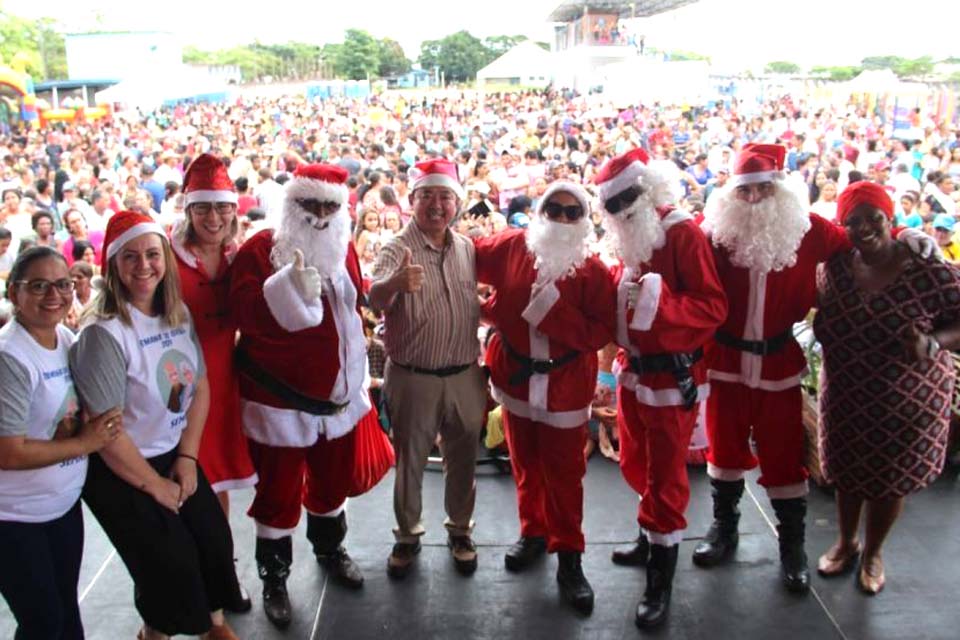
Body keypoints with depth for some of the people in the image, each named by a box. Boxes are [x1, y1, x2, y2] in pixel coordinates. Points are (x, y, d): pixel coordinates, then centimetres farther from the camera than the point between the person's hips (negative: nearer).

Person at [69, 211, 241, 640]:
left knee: (216, 540, 9)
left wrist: (187, 457, -3)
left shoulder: (178, 316, -2)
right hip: (120, 473, -6)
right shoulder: (104, 333, -23)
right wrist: (154, 485, -12)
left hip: (176, 458, 6)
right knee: (173, 563, 0)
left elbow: (200, 386, 5)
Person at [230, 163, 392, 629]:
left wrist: (357, 372, 19)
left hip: (338, 393, 5)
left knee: (333, 481, 21)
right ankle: (274, 577, 27)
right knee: (279, 491, 8)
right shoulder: (259, 250, -12)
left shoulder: (344, 249, 5)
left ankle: (329, 548, 46)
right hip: (279, 397, -5)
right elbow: (244, 311, -26)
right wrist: (290, 287, -40)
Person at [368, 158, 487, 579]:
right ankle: (408, 535, 31)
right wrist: (395, 282, -53)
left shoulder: (467, 249, 4)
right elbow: (375, 302, -30)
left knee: (462, 458, 15)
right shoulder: (397, 249, -12)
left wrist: (479, 362, 11)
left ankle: (460, 530, 35)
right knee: (409, 459, 11)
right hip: (413, 377, -3)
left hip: (465, 374, 4)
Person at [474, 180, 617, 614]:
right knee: (525, 464, 17)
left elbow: (600, 333, -16)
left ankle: (569, 557, 16)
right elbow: (471, 260, 14)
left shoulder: (592, 270, -11)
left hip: (565, 385, -3)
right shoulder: (511, 247, -3)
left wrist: (551, 310, -24)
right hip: (515, 376, 3)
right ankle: (533, 532, 36)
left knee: (564, 474, 3)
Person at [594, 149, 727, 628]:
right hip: (633, 371, 8)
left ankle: (661, 581, 14)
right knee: (636, 465, 20)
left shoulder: (683, 234, -16)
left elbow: (713, 306, -22)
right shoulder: (629, 239, 8)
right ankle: (653, 538, 43)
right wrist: (619, 293, -1)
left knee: (665, 477, 1)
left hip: (672, 378, -8)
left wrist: (656, 300, -32)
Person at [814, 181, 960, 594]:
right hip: (845, 397, 3)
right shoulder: (836, 267, -7)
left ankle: (873, 553, 41)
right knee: (846, 472, 19)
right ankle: (845, 543, 45)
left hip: (907, 399, -3)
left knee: (890, 478, 16)